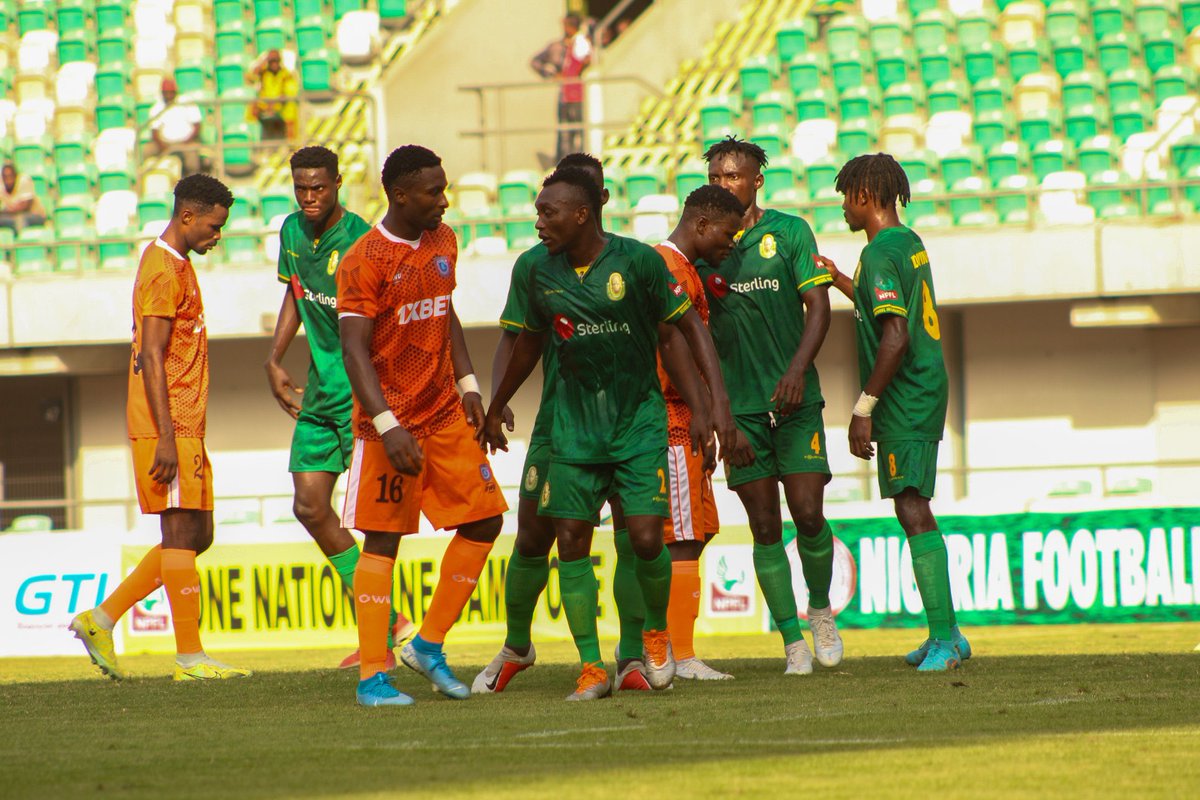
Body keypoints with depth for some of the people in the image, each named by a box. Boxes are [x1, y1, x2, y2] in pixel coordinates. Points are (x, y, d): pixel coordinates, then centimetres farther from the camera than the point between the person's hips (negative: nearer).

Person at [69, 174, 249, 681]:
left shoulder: (174, 266, 19)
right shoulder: (163, 269, -12)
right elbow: (151, 358, -18)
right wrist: (165, 438, -22)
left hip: (181, 429, 10)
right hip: (168, 428, -10)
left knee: (195, 537, 10)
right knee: (182, 535, -8)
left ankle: (101, 620, 12)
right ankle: (190, 658, -6)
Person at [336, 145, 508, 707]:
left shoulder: (444, 242, 8)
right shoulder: (365, 261, -15)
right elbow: (354, 351, -19)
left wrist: (468, 384, 13)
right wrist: (387, 427, -27)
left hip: (444, 416, 7)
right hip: (390, 419, -7)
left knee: (485, 519, 3)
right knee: (383, 539, -6)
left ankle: (429, 645, 14)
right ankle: (372, 676, -2)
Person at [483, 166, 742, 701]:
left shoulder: (637, 261, -12)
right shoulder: (542, 275, 0)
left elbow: (690, 326, -5)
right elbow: (531, 342, 18)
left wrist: (719, 402, -12)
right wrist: (496, 409, 27)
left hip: (639, 421, -3)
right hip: (574, 424, 3)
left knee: (646, 538, -12)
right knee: (571, 541, -6)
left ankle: (656, 633, 18)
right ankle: (591, 667, 3)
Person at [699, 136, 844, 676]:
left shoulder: (789, 232, 1)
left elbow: (818, 306, -3)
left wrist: (798, 369, -16)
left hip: (795, 398, -2)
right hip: (739, 405, 2)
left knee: (808, 514, -8)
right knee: (765, 526, -1)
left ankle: (820, 609, 19)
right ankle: (793, 640, 4)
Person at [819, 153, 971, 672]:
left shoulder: (880, 253, -15)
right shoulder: (911, 244, 15)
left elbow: (895, 336, -22)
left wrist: (863, 408, -20)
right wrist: (840, 281, 41)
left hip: (904, 398, -10)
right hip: (926, 391, 10)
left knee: (913, 511, -12)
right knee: (915, 511, 15)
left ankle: (945, 637, -18)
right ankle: (944, 635, 19)